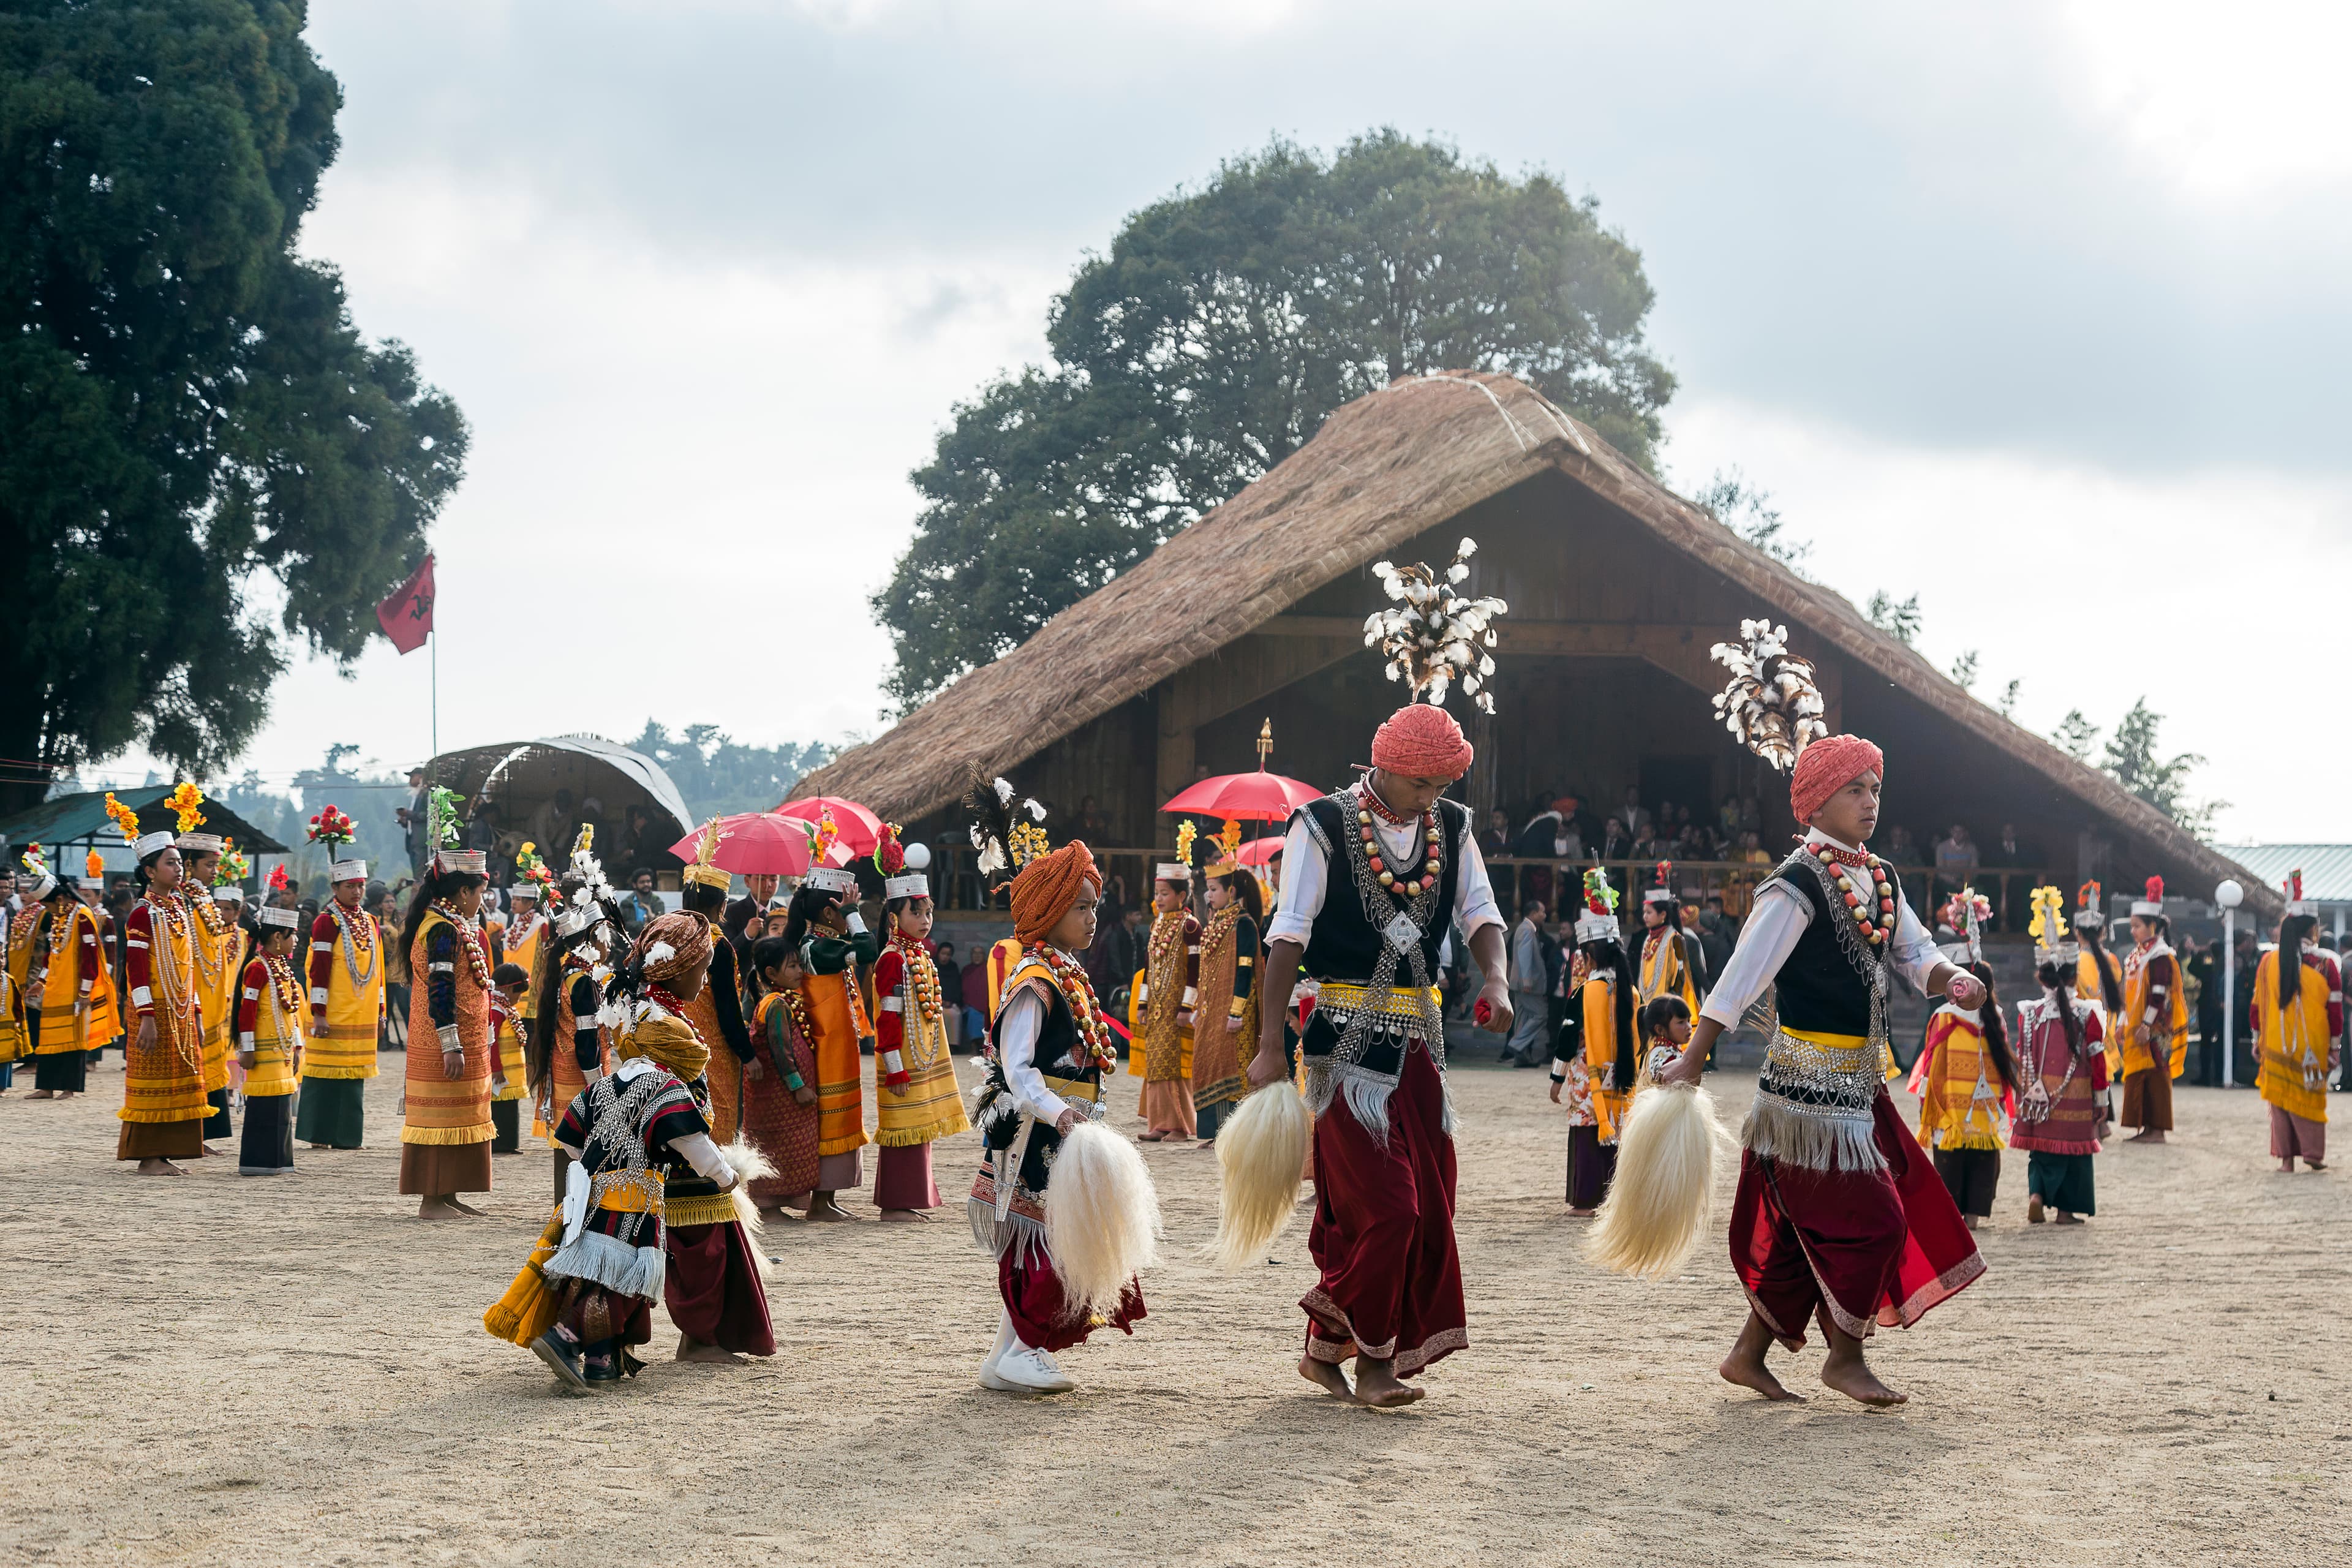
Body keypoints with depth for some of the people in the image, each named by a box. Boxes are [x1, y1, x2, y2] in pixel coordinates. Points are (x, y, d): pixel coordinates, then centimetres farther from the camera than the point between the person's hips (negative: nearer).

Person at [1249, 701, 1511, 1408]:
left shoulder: (1451, 829, 9)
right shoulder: (1324, 826, -7)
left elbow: (1481, 915, 5)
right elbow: (1288, 936, -9)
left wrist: (1496, 979, -17)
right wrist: (1271, 1045, -12)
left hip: (1418, 1033, 6)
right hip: (1347, 1029, -6)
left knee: (1427, 1203, 6)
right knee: (1383, 1200, -12)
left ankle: (1328, 1347, 16)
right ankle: (1369, 1356, 2)